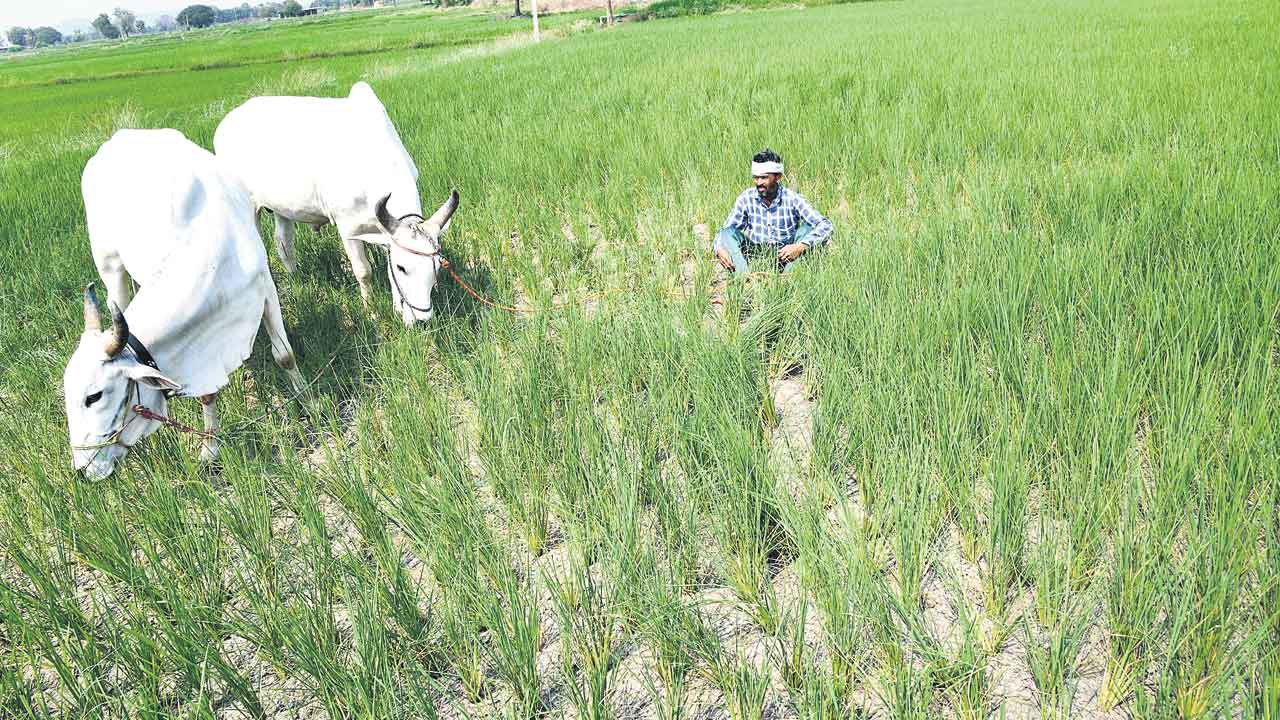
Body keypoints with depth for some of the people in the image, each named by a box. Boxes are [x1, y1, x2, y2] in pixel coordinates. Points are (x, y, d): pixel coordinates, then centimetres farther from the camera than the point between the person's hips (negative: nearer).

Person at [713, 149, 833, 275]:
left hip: (786, 255, -1)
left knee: (808, 228, -22)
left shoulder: (792, 199, -9)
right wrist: (719, 248, -25)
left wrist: (801, 247, -33)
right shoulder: (746, 198, -3)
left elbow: (825, 225, -17)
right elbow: (724, 231, -1)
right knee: (728, 233, -18)